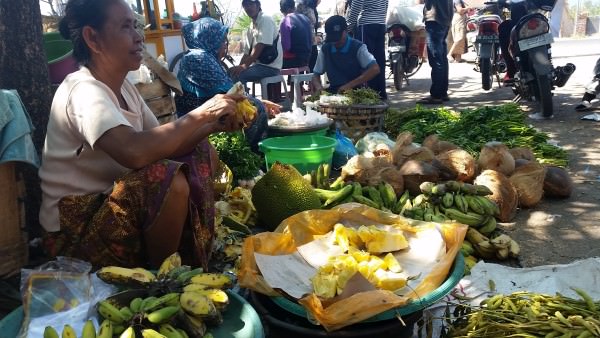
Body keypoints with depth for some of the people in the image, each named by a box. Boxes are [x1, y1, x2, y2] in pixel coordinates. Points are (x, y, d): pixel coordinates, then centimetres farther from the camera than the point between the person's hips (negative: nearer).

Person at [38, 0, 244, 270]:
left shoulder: (123, 87, 5)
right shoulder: (84, 91, -23)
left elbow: (162, 145, 4)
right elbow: (135, 152, -39)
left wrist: (213, 124, -12)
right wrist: (200, 114, -28)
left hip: (112, 203, 9)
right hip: (76, 230, -9)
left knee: (203, 153, 9)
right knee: (171, 181, -32)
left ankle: (190, 254, 12)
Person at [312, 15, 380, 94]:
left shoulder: (358, 47, -4)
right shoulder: (325, 50, 7)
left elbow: (375, 69, -16)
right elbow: (316, 74, 13)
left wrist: (350, 85, -24)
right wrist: (319, 87, -12)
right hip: (333, 93, 3)